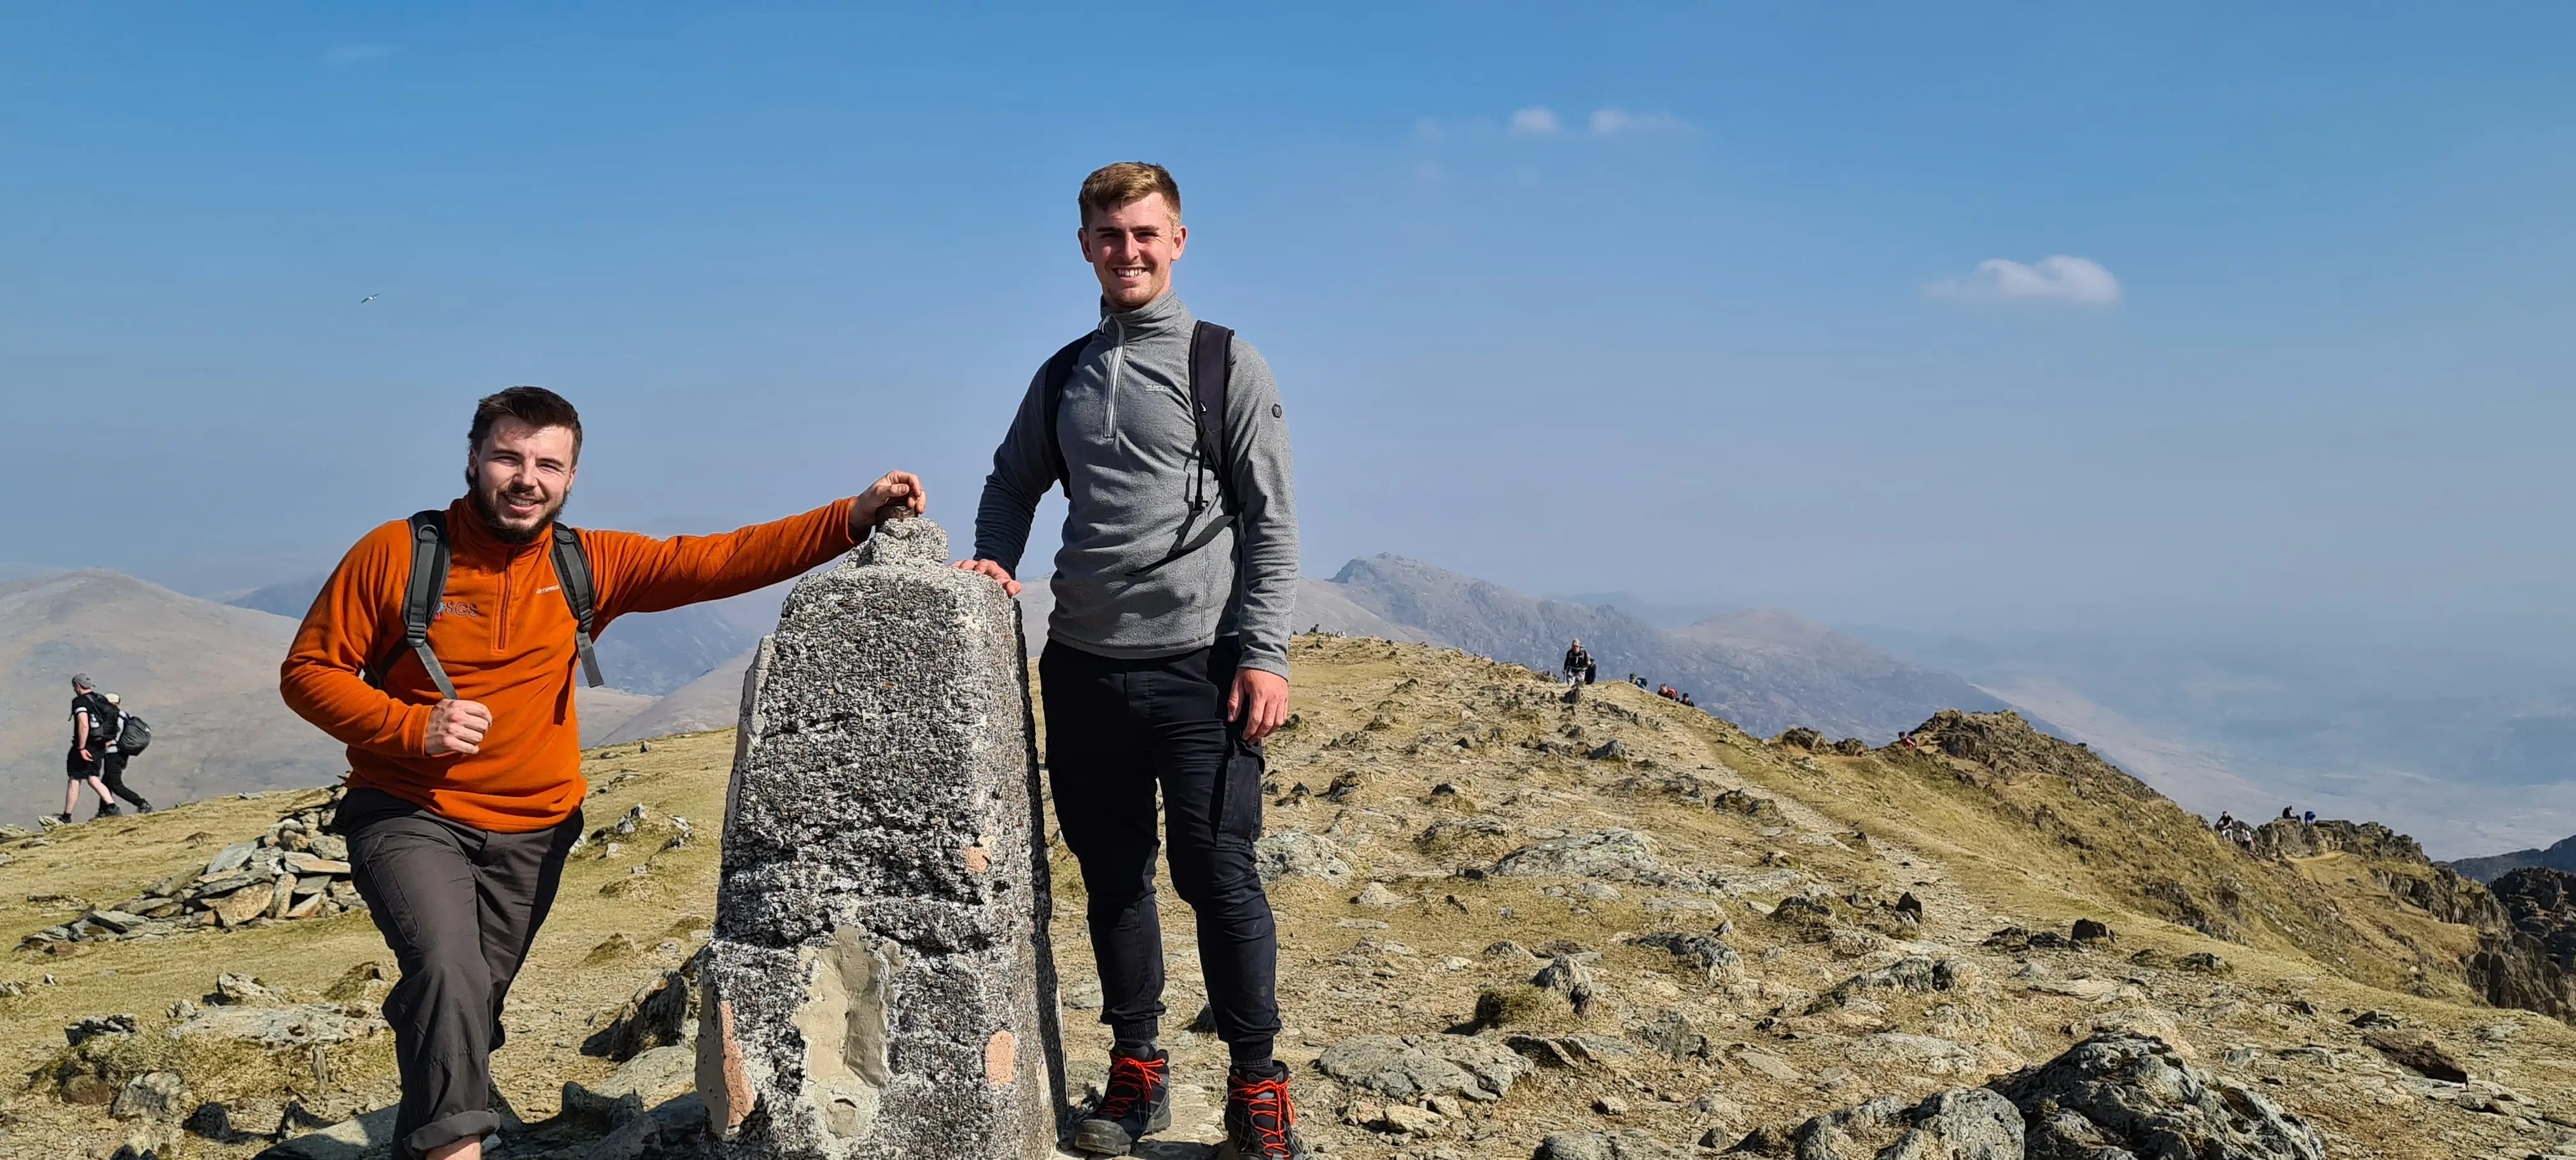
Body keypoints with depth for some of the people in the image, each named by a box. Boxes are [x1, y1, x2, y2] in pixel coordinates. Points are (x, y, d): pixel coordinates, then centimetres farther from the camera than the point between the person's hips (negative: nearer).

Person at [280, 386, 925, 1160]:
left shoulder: (587, 565, -2)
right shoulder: (396, 553, -10)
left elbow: (717, 562, -10)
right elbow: (308, 671, -5)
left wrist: (852, 519, -20)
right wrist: (412, 725, -21)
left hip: (531, 833, 3)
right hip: (410, 818, -3)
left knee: (468, 1014, 14)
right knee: (451, 979, -27)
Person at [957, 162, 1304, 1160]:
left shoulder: (1226, 364, 0)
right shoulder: (1062, 377, 14)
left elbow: (1270, 520, -4)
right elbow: (1012, 483, 25)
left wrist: (1265, 656, -11)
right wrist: (994, 561, 5)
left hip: (1196, 666, -4)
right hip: (1084, 667, 5)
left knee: (1217, 873, -4)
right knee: (1113, 875, 10)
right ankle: (1137, 1067, 24)